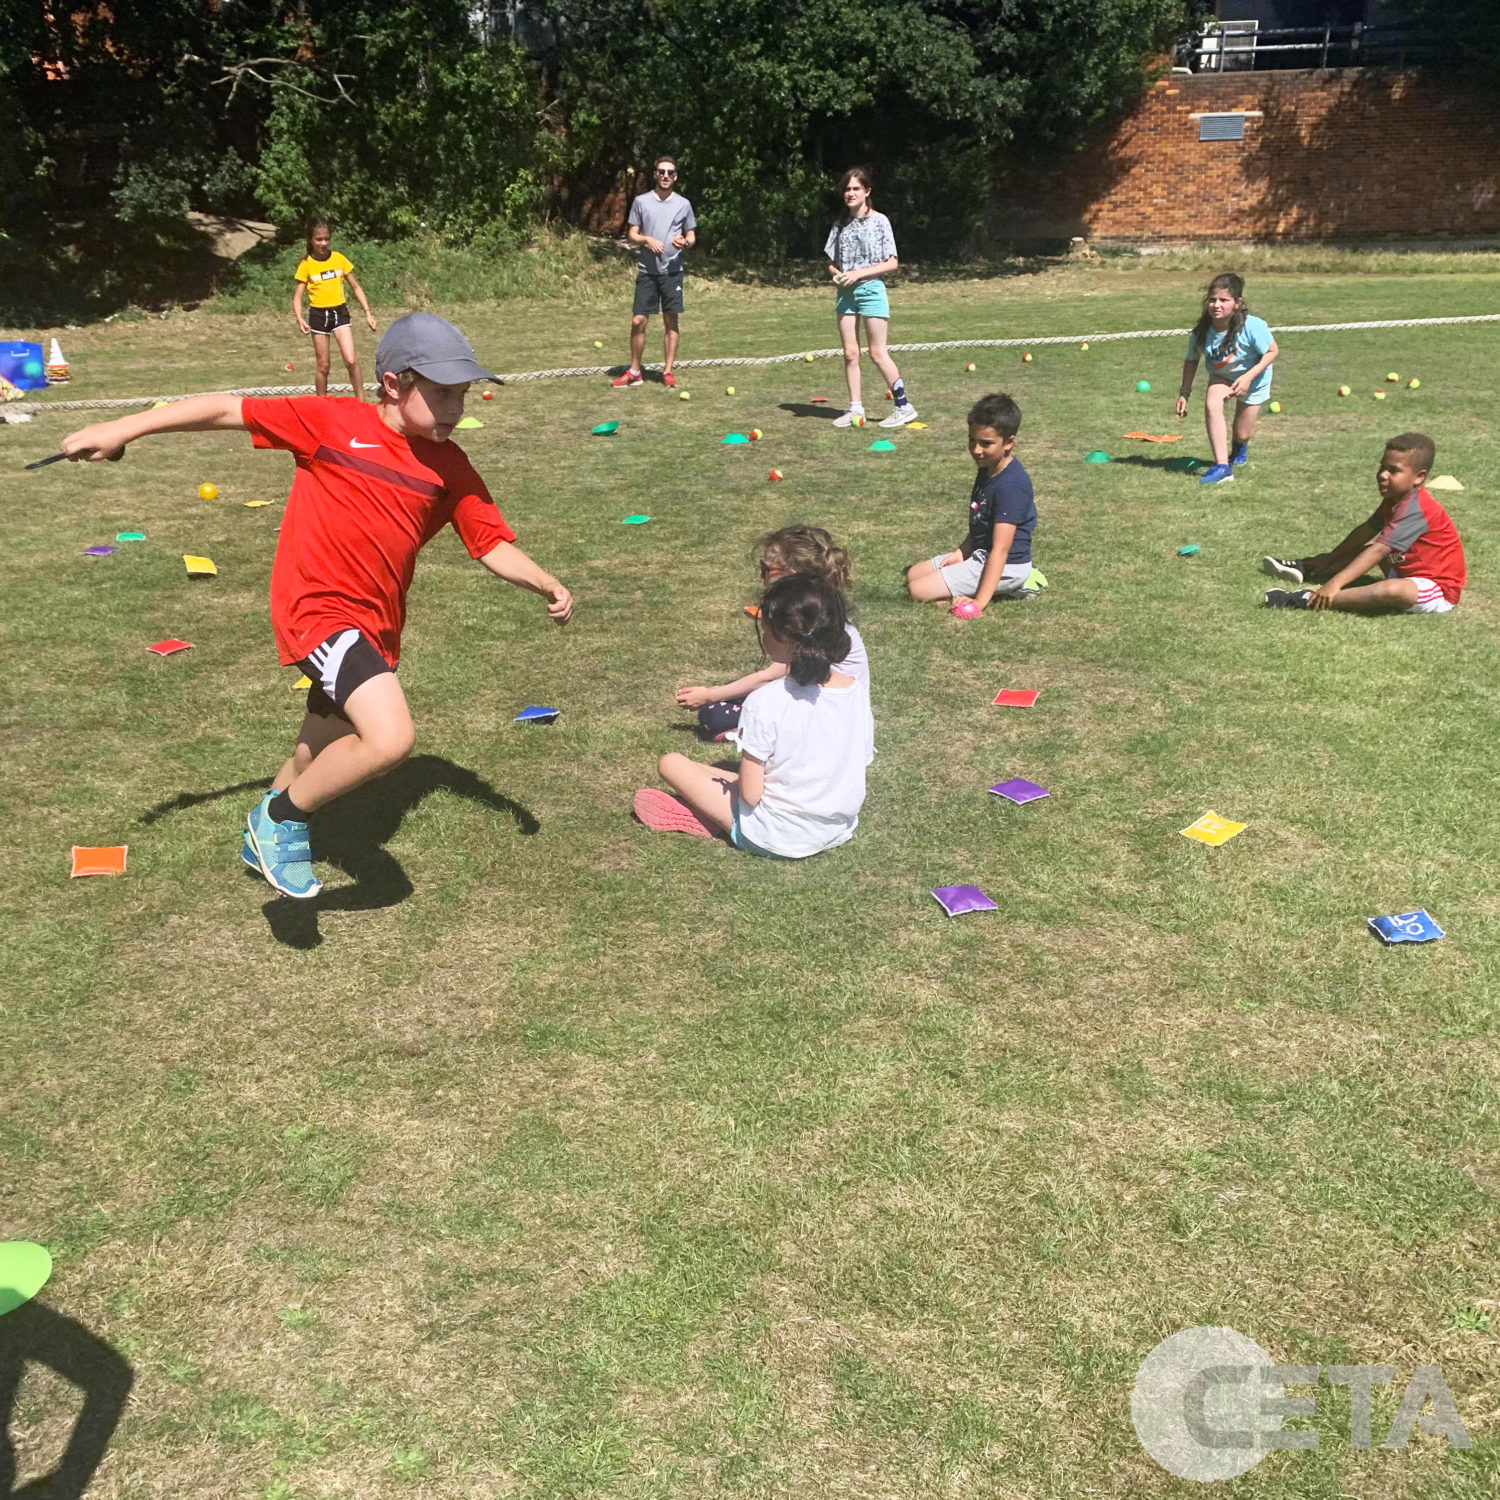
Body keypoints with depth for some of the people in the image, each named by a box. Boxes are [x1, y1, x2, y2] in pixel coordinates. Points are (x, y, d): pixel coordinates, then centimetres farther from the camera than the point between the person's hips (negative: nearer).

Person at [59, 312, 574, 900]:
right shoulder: (333, 421, -9)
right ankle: (284, 818, 1)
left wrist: (546, 585, -13)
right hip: (319, 608, -6)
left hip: (376, 625, 6)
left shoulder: (450, 468, 3)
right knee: (391, 738, -25)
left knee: (322, 758, 23)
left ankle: (266, 839, 51)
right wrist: (122, 429, -3)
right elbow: (226, 411, -3)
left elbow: (493, 545, 5)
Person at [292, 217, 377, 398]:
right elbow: (298, 295, -5)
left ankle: (361, 403, -5)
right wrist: (299, 319, -22)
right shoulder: (306, 264, -5)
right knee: (323, 366, 5)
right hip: (318, 315, -1)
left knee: (351, 361, -14)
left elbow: (356, 287, 8)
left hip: (340, 312, 1)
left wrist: (368, 312, -1)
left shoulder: (340, 259, 1)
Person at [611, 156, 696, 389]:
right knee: (638, 321, -2)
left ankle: (668, 371, 11)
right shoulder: (641, 201, 5)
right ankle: (634, 372, 8)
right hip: (647, 270, 0)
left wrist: (685, 242, -12)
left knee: (671, 320, 3)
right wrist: (647, 239, -13)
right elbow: (631, 234, 6)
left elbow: (692, 237, 11)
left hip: (672, 270, 0)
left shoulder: (683, 204, 7)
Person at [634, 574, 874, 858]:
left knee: (671, 763, 5)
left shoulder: (765, 702, -24)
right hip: (841, 831, 6)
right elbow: (861, 761, 4)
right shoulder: (858, 690, -9)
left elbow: (750, 794, -21)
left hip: (777, 839, -5)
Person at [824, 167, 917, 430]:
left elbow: (892, 263, -6)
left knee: (877, 353, -7)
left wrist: (859, 273, -14)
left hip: (871, 289, -5)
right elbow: (832, 262, 17)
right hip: (846, 292, 5)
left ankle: (904, 406, 1)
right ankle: (855, 409, 9)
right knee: (850, 352, 3)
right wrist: (836, 274, -6)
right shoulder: (841, 225, 12)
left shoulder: (879, 221, -3)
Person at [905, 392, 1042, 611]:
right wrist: (960, 553, 3)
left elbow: (1000, 549, -29)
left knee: (919, 590, -15)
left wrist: (980, 601, -34)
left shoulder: (1011, 485, -26)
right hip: (979, 554, 10)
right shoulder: (987, 470, 5)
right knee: (913, 574, 18)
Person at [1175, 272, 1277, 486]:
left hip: (1253, 378, -2)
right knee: (1211, 404, -31)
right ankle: (1222, 467, -30)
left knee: (1242, 435, 6)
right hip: (1221, 376, 2)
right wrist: (1184, 393, -9)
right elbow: (1191, 361, -7)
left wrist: (1248, 377, -32)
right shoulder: (1201, 332, -24)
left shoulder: (1252, 327, -34)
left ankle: (1240, 449, 49)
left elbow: (1272, 351, -21)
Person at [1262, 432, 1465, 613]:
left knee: (1392, 591, -41)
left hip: (1439, 590, -11)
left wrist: (1336, 583, -41)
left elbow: (1378, 551, -35)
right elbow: (1366, 531, 19)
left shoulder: (1414, 510, -26)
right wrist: (1330, 558, 23)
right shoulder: (1396, 499, 6)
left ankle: (1308, 600, -44)